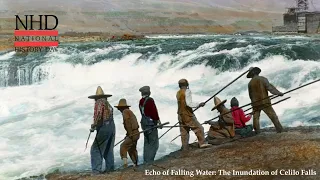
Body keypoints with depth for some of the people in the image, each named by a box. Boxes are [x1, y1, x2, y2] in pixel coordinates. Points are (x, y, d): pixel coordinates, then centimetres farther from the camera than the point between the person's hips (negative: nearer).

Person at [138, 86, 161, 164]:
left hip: (144, 123, 9)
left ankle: (146, 160, 22)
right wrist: (158, 120, -4)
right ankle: (149, 161, -4)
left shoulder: (141, 101, 9)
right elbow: (154, 112, -17)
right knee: (154, 144, -2)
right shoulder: (150, 100, -16)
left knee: (147, 143, 17)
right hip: (151, 124, -8)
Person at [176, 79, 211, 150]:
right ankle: (202, 143, -4)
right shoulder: (187, 91, -10)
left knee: (184, 132, 10)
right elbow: (188, 103, -19)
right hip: (188, 115, -8)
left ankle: (185, 148, 12)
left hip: (181, 115, 8)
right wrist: (198, 105, -14)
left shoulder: (178, 93, 10)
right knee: (198, 128, -1)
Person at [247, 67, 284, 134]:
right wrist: (278, 93, -6)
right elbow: (270, 87, -13)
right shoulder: (262, 79, -8)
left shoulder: (250, 83, 2)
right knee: (273, 116, 4)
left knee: (256, 118, 13)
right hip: (265, 102, -2)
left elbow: (250, 95, 10)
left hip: (255, 104, 3)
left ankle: (257, 132, 10)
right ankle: (280, 129, 4)